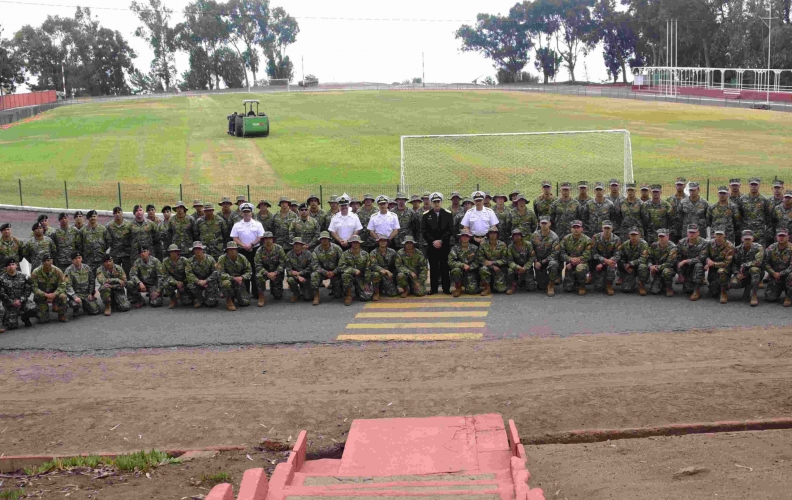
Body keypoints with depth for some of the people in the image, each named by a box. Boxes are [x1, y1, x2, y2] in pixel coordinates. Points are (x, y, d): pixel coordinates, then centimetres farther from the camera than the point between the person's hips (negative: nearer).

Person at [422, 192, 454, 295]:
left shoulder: (448, 214, 5)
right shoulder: (426, 215, 6)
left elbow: (450, 230, -2)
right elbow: (425, 231, 1)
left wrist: (441, 241, -12)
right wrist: (433, 242, -11)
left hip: (445, 245, 0)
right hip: (431, 246, 1)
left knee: (445, 267, 0)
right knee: (433, 267, 2)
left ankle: (446, 288, 5)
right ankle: (433, 288, 7)